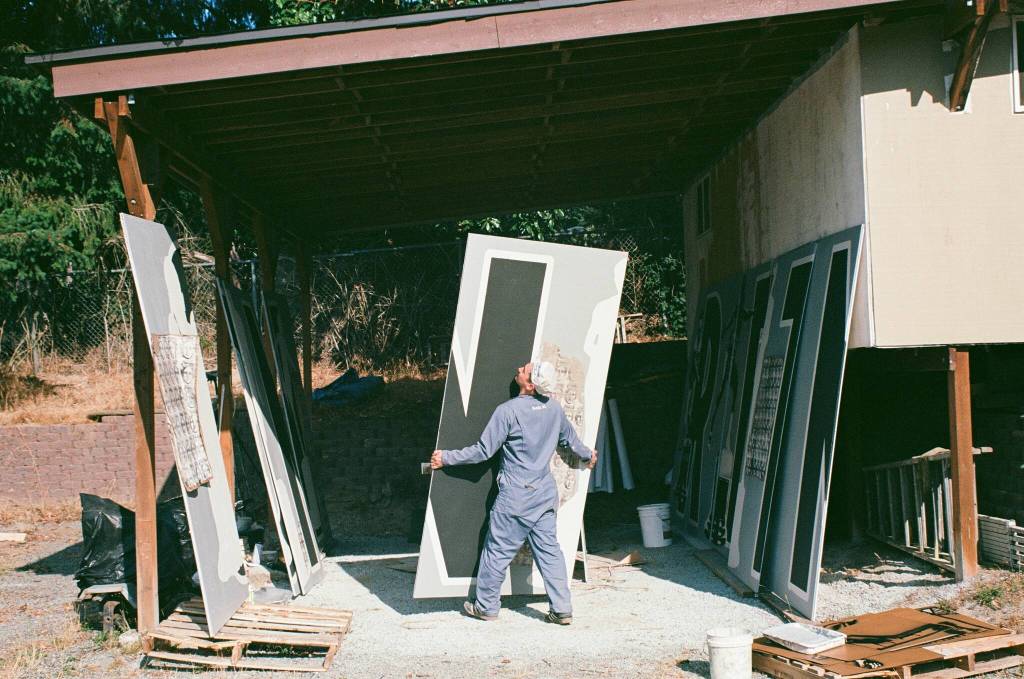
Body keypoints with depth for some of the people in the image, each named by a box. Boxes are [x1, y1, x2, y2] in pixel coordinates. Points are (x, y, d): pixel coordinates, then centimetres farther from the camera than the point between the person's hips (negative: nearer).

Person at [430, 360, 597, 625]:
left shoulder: (508, 410, -17)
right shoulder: (554, 407, 2)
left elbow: (483, 451, -14)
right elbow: (570, 439, 19)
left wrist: (446, 458, -4)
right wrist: (588, 455, 40)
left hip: (515, 497, -6)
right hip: (545, 494, 6)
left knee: (498, 550, 6)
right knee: (549, 550, 10)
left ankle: (486, 606, 17)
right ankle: (562, 609, 9)